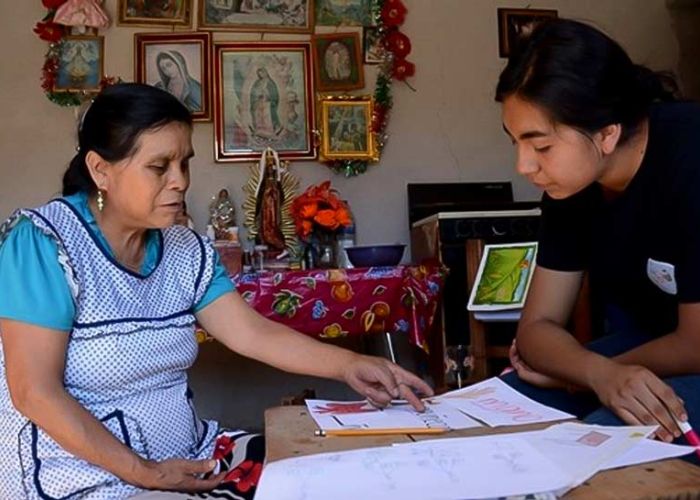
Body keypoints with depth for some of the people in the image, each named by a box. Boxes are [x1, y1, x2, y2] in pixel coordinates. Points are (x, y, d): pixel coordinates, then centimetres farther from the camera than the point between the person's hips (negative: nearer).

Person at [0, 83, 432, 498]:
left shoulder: (185, 248, 2)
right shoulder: (44, 242, -17)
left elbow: (254, 333, -5)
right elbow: (35, 393, -19)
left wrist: (348, 365, -18)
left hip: (188, 454, 6)